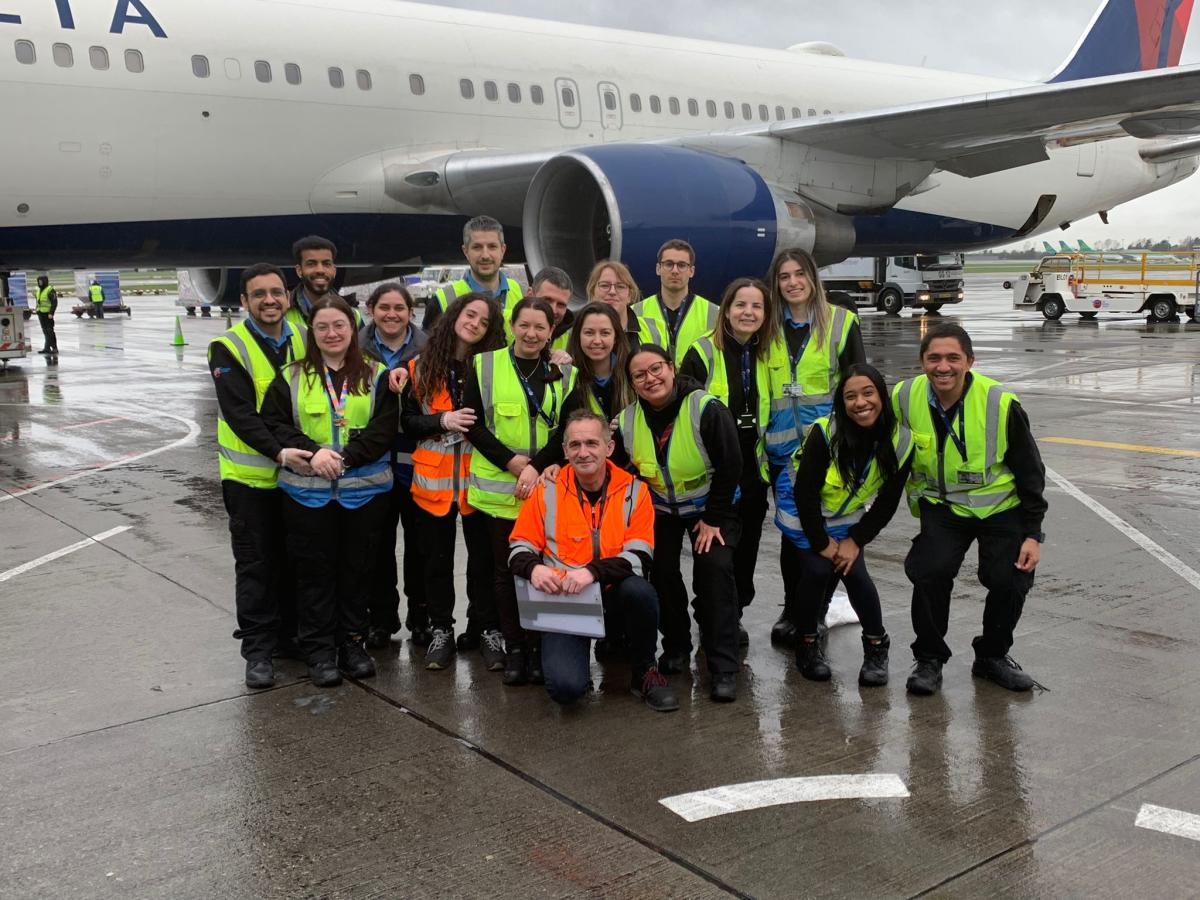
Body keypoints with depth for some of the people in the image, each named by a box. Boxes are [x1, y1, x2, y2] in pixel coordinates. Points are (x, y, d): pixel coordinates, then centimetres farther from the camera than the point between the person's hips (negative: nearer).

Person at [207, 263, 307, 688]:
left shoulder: (302, 340, 3)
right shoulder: (229, 348, -12)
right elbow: (239, 414, -20)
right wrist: (277, 451, -31)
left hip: (296, 473, 4)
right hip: (250, 476, -4)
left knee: (292, 560, 14)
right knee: (255, 564, 2)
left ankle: (288, 634, 29)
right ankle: (258, 650, 11)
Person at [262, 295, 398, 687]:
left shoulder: (376, 376, 4)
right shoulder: (292, 377, 6)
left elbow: (383, 430, -5)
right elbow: (274, 423, -1)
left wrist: (341, 456, -16)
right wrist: (311, 451, -17)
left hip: (364, 490, 0)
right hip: (307, 492, 0)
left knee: (357, 569, 8)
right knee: (314, 571, 5)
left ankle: (353, 643, 22)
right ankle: (319, 650, 15)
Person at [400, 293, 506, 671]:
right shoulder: (420, 367, 3)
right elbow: (407, 421, 1)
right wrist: (443, 420, -15)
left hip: (478, 476, -1)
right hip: (434, 478, 1)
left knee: (484, 556, 4)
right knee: (437, 558, 10)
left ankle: (489, 630, 17)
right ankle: (441, 629, 23)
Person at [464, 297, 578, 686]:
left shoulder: (565, 374, 6)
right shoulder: (485, 365, 2)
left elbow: (567, 429, 1)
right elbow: (472, 423, -1)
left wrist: (536, 466, -14)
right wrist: (511, 461, -11)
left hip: (546, 487, 1)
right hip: (499, 488, 0)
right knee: (506, 567, 6)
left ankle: (539, 646, 14)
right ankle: (514, 647, 15)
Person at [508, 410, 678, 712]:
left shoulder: (634, 491, -2)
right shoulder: (547, 491, 0)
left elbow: (640, 557, -10)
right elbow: (519, 547, 6)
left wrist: (593, 571, -28)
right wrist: (534, 567, -18)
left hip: (614, 593, 1)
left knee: (639, 590, -35)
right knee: (566, 687, -24)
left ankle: (645, 673, -7)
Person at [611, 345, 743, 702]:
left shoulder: (706, 409, -26)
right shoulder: (626, 421, -13)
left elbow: (730, 466, -19)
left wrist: (713, 519, -16)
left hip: (709, 504, -4)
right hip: (658, 508, 4)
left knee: (715, 570, -18)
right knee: (662, 572, -6)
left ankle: (723, 668, -12)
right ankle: (676, 648, 19)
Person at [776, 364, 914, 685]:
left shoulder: (900, 441, -17)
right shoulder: (824, 433, -30)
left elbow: (887, 502, -7)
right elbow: (805, 492, -22)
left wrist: (856, 541, -12)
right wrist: (821, 543, -16)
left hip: (847, 516, 3)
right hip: (801, 512, -3)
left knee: (855, 573, -12)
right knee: (817, 570, -17)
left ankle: (876, 646, 10)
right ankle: (807, 643, 7)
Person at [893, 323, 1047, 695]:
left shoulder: (1001, 404, -19)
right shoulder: (904, 398, -13)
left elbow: (1030, 472, -9)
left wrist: (1032, 534, -10)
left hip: (1000, 505, 0)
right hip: (941, 505, 1)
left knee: (1011, 580, -13)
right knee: (929, 572, -21)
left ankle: (993, 655, 16)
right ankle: (929, 658, 1)